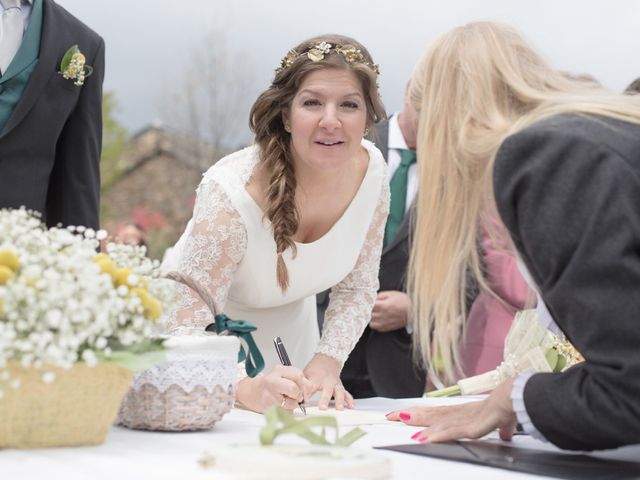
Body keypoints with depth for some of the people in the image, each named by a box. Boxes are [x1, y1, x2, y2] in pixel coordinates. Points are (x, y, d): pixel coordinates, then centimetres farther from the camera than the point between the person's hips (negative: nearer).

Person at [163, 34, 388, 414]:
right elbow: (186, 338, -33)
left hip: (290, 332, 4)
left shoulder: (371, 170, -16)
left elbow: (358, 287, -3)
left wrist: (326, 364, -17)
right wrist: (248, 390, -50)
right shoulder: (231, 197, -32)